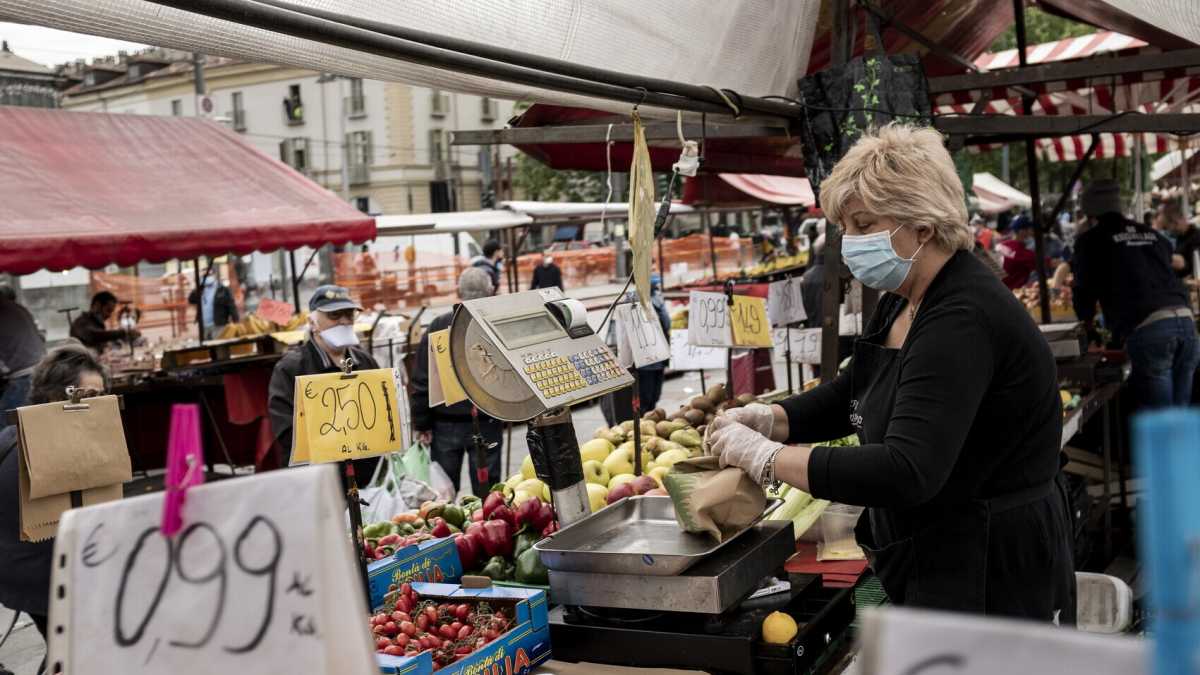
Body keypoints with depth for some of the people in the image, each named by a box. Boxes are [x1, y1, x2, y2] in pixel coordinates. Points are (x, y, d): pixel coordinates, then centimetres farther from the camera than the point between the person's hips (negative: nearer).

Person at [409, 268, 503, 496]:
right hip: (487, 423, -1)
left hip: (445, 423, 1)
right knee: (486, 491, 6)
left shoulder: (438, 326, -5)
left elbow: (421, 381, -3)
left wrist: (421, 423, 3)